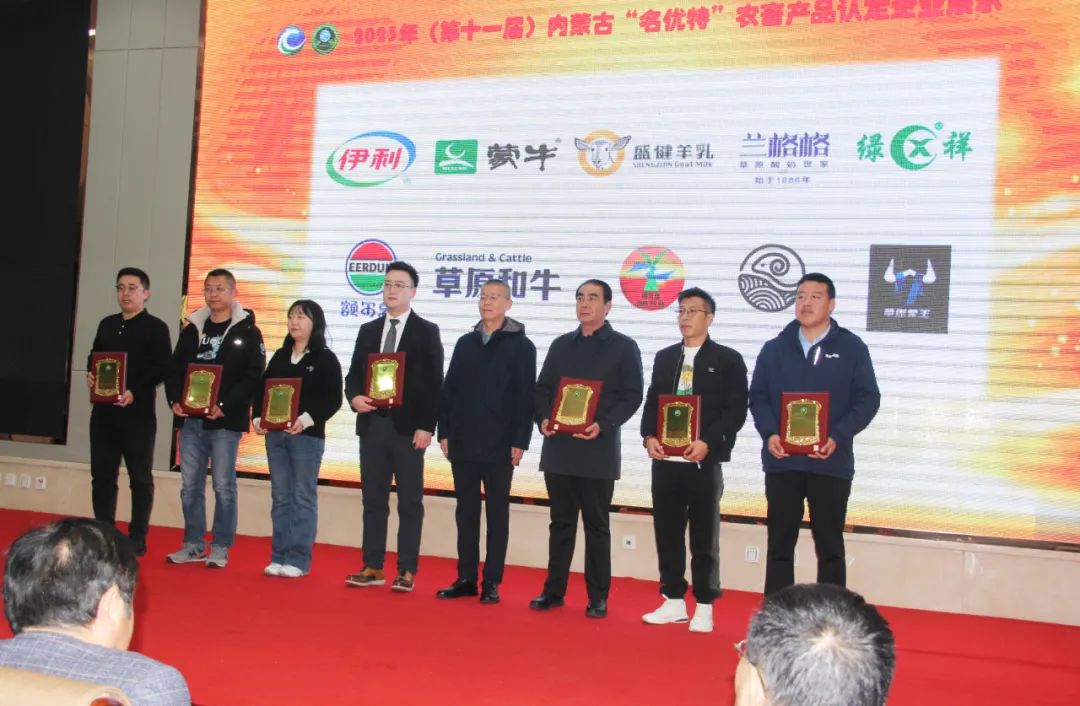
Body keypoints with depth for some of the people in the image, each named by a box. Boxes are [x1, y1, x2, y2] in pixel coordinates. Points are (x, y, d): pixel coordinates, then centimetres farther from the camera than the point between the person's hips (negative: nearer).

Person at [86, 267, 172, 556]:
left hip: (138, 412, -6)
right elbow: (94, 356, 23)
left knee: (140, 477, 1)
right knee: (102, 474, 8)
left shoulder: (156, 327, -3)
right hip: (103, 410, 6)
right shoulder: (107, 324, 16)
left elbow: (162, 368, -11)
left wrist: (135, 392, -22)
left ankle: (137, 538, 7)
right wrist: (90, 374, 1)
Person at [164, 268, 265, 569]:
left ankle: (220, 548, 8)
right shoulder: (193, 329, 14)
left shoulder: (247, 332, -1)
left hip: (225, 421, -5)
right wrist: (175, 400, -3)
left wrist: (225, 406, -18)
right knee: (190, 485, 9)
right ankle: (193, 545, 19)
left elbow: (253, 376, -9)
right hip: (191, 419, 5)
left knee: (223, 485, 0)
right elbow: (175, 369, 15)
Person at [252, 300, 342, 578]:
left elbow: (333, 399, -10)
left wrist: (307, 419, -23)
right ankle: (279, 557, 14)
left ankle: (299, 560, 3)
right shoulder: (280, 355, 14)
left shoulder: (326, 359, -2)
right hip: (275, 433, 5)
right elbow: (262, 388, 14)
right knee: (280, 497, 8)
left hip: (307, 435, -5)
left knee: (303, 497, 0)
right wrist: (258, 418, -2)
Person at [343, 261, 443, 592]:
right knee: (373, 499, 8)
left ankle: (407, 571, 8)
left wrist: (426, 427, -12)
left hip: (408, 427, -4)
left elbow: (434, 384, -5)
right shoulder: (368, 331, 13)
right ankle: (373, 567, 16)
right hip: (372, 424, 4)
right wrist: (355, 397, -8)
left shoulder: (427, 332, 0)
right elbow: (353, 375, 14)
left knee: (410, 501, 2)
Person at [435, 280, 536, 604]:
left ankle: (491, 583, 10)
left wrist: (520, 441, -12)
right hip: (463, 444, 4)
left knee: (497, 514, 4)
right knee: (466, 512, 9)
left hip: (500, 446, -4)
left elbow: (526, 397, -6)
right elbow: (449, 390, 12)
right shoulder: (465, 343, 12)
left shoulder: (521, 346, -1)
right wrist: (444, 432, 5)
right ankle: (466, 578, 16)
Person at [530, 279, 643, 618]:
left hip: (598, 451, -4)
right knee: (561, 522, 10)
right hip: (558, 449, 4)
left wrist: (603, 425, -18)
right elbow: (543, 388, 14)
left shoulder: (623, 347, 2)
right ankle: (554, 590, 17)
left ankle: (598, 597, 10)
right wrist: (543, 418, -6)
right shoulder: (561, 345, 15)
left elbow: (632, 395, -4)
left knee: (596, 525, 3)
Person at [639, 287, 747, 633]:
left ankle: (704, 607, 13)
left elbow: (736, 410, -7)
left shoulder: (727, 359, 0)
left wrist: (707, 443, -18)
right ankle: (674, 601, 18)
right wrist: (649, 436, -5)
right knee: (667, 533, 8)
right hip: (665, 460, 4)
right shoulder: (664, 357, 15)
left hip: (704, 461, -4)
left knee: (704, 537, 4)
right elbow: (651, 403, 13)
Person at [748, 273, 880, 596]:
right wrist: (769, 434, -12)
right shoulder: (774, 348, 8)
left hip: (831, 464, -2)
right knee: (779, 544, 8)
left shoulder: (852, 348, 1)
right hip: (781, 462, 2)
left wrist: (838, 438, -16)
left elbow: (868, 399, -2)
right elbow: (758, 397, 7)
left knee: (829, 546, 7)